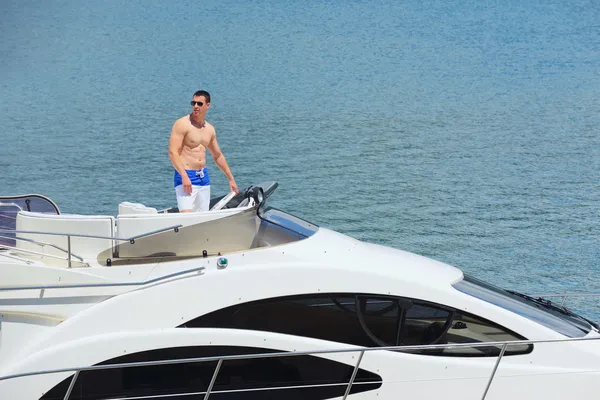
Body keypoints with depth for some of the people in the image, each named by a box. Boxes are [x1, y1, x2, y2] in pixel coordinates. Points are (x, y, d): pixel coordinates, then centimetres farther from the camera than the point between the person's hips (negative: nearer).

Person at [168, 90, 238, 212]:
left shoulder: (210, 129, 14)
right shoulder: (182, 124, -8)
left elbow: (218, 156, 25)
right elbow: (172, 152, -16)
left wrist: (231, 179, 27)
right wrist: (184, 176, -26)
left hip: (203, 177, 7)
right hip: (185, 176, -7)